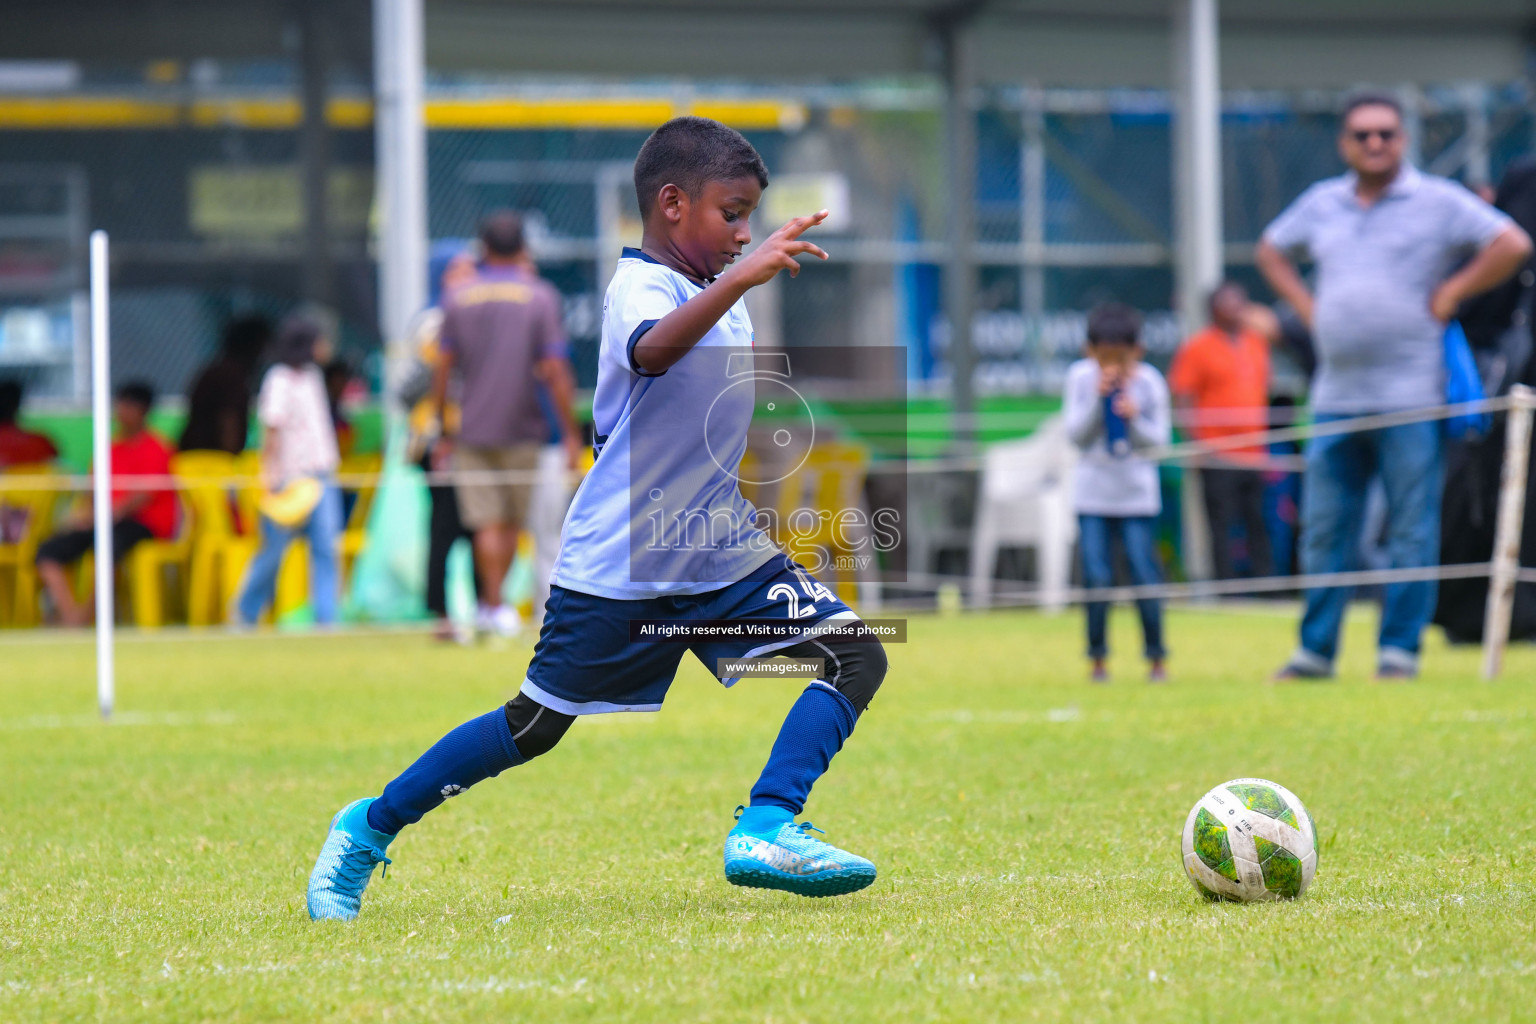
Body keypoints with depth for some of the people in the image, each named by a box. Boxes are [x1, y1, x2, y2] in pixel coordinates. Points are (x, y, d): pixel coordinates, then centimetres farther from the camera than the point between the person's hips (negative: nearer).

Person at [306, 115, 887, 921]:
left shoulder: (721, 299, 12)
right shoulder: (638, 289, -15)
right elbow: (652, 350, -42)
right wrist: (741, 278, -52)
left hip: (721, 553, 8)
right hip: (618, 566, -8)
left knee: (856, 656, -8)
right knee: (534, 728, 2)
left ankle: (765, 830, -18)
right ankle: (367, 830, 19)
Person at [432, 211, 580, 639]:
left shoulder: (458, 298, 3)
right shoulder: (540, 296, -3)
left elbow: (443, 367, 2)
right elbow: (553, 370, -8)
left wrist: (442, 430, 10)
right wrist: (571, 431, -4)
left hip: (472, 428, 1)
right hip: (521, 428, -1)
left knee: (487, 523, 0)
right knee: (511, 523, 12)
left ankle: (494, 605, -9)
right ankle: (492, 605, 14)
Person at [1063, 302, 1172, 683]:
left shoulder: (1149, 382, -6)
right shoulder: (1080, 377, -4)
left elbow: (1160, 438, -4)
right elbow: (1076, 434, -7)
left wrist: (1135, 420, -22)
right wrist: (1097, 398, -18)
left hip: (1137, 494, 0)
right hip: (1092, 491, 0)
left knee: (1145, 576, -4)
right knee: (1096, 577, -4)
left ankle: (1155, 658, 6)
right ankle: (1097, 658, 8)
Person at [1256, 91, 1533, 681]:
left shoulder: (1439, 201, -1)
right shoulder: (1321, 204, 14)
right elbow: (1271, 253, 30)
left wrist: (1449, 295, -7)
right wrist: (1307, 308, 15)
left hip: (1410, 395, -5)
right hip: (1336, 398, 5)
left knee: (1411, 532, -2)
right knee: (1324, 532, 6)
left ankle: (1399, 649, 2)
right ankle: (1315, 651, 11)